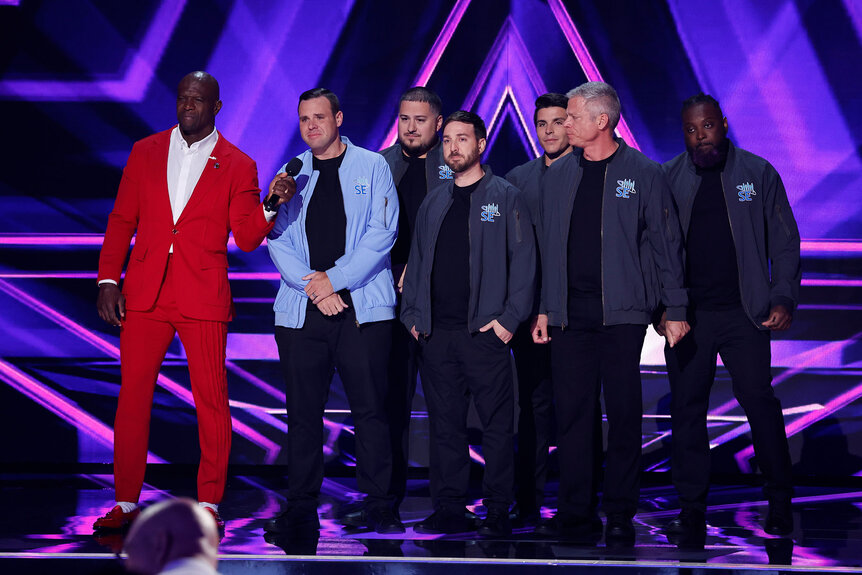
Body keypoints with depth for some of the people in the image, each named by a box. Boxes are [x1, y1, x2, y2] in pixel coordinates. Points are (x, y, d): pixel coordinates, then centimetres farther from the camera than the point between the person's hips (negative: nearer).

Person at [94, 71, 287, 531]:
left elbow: (246, 238, -1)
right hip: (144, 295, 2)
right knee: (132, 397, 3)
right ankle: (126, 503, 12)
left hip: (203, 298, -2)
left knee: (211, 402, -2)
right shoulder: (146, 152, 11)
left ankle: (208, 503, 9)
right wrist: (107, 280, 2)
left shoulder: (237, 166, 4)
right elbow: (121, 220, 12)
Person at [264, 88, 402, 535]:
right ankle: (301, 507, 10)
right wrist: (312, 285, -9)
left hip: (362, 306, -2)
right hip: (300, 309, 2)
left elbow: (382, 232, -3)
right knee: (303, 412, 3)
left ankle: (379, 507, 3)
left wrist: (335, 278, -10)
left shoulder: (372, 167, 6)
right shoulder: (290, 174, 14)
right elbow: (277, 238, 6)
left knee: (371, 410, -3)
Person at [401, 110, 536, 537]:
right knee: (445, 423, 6)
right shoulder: (434, 204, 17)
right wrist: (412, 314, 9)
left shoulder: (505, 197, 2)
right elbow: (416, 262, 20)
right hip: (436, 333, 5)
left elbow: (523, 261, -3)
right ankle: (449, 509, 11)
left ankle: (498, 512, 3)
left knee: (497, 425, -2)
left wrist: (510, 318, -10)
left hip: (485, 331, -5)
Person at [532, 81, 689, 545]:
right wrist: (544, 309, 12)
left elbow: (666, 244, 0)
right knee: (572, 412, 2)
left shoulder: (644, 174, 0)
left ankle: (620, 515, 7)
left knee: (623, 414, 0)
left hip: (622, 311, -4)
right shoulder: (558, 176, 12)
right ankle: (575, 514, 8)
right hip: (570, 312, 4)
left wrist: (675, 310, -3)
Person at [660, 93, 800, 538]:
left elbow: (784, 243, 6)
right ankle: (691, 510, 12)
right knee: (687, 409, 3)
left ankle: (779, 504, 7)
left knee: (759, 400, -7)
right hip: (686, 314, 2)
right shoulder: (667, 179, 7)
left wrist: (783, 298, -6)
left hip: (742, 313, -1)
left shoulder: (758, 173, 5)